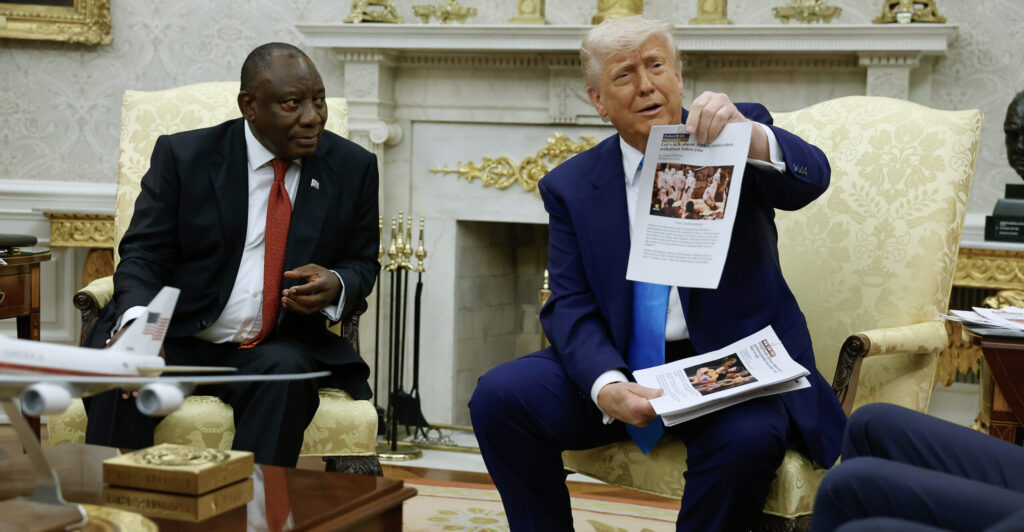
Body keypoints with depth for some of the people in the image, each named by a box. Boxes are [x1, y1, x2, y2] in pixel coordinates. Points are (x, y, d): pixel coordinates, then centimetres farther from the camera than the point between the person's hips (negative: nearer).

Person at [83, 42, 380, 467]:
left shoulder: (353, 167, 5)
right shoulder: (183, 155, 0)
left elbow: (362, 263, 12)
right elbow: (142, 255, -2)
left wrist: (337, 286, -14)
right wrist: (137, 321, -24)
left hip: (278, 349, 1)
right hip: (178, 340, 0)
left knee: (285, 372, -34)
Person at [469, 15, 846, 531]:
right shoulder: (570, 187, 6)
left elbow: (810, 178, -18)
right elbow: (571, 308, 0)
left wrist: (746, 133, -41)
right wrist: (606, 386, -22)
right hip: (620, 364, 2)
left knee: (747, 437, -34)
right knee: (498, 394, -19)